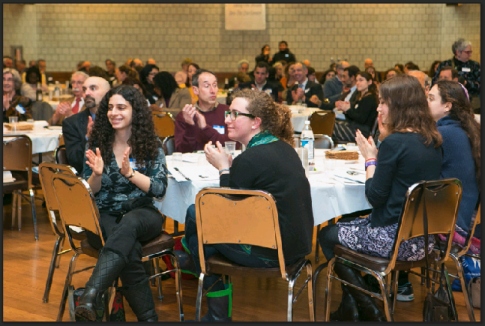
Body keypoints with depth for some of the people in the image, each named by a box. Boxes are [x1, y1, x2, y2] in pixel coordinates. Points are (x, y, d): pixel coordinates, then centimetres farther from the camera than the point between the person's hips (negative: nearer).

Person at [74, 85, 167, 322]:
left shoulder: (151, 144, 1)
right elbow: (88, 193, 4)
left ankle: (90, 296, -54)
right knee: (129, 250, -34)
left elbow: (160, 189, -6)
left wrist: (130, 173, -21)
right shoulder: (97, 144, 4)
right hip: (104, 216, 1)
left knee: (127, 225, -39)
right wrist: (97, 174, -18)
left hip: (142, 214, -1)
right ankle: (147, 316, -25)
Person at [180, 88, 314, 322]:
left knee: (196, 215, 11)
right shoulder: (284, 148, 7)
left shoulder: (250, 158, -20)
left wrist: (223, 168, 0)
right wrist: (230, 166, 5)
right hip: (297, 242, 9)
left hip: (271, 251, -9)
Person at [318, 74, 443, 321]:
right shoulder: (432, 141, 5)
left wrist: (371, 159, -3)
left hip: (396, 240, -9)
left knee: (327, 235, 16)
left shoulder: (395, 143, -20)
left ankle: (367, 310, 21)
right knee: (346, 225, 28)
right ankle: (350, 309, 29)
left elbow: (375, 196, -15)